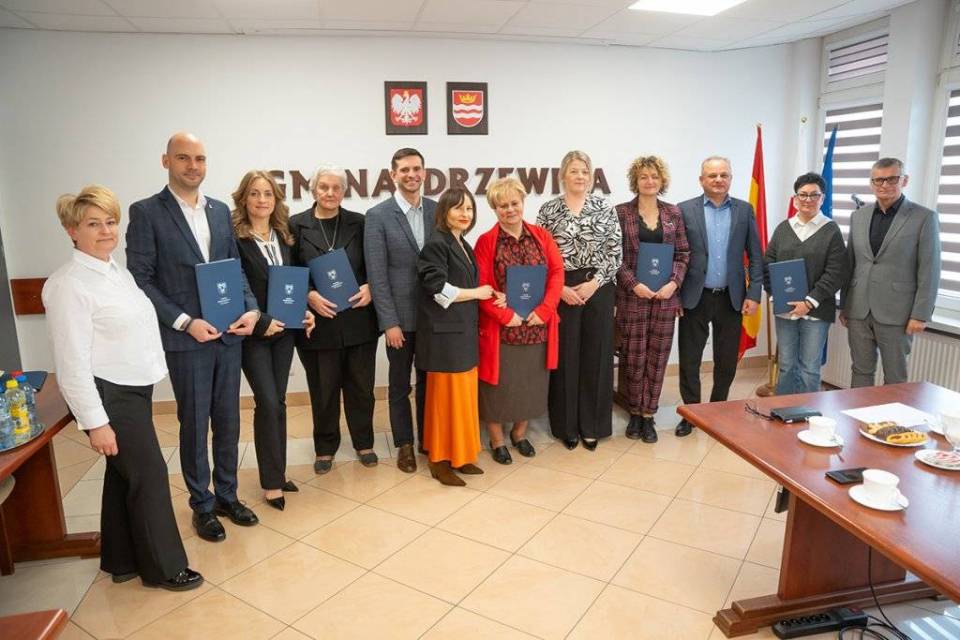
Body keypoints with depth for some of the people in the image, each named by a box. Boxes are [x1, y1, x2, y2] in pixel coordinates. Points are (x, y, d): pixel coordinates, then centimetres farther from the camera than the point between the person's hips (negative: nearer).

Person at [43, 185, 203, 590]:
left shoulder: (117, 271, 7)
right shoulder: (69, 284, -18)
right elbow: (72, 361, -19)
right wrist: (95, 422, -19)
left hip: (134, 388, 8)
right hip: (107, 395, -8)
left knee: (124, 474, 17)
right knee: (150, 474, -1)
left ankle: (122, 561, 34)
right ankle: (163, 567, 17)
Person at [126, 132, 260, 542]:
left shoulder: (220, 210, 9)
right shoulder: (146, 212, -6)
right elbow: (139, 279, -9)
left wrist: (251, 309, -5)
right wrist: (185, 322, -16)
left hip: (229, 335, 5)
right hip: (186, 339, -4)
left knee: (228, 421, 13)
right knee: (194, 425, 8)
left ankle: (227, 496, 29)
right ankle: (203, 506, 24)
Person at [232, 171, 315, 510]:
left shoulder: (283, 237, 9)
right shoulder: (235, 238, -10)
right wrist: (260, 323, -16)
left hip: (283, 330, 6)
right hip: (253, 333, -5)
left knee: (277, 402, 11)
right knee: (268, 403, -7)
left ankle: (276, 472, 23)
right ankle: (271, 481, 7)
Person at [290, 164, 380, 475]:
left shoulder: (358, 223, 5)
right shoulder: (296, 225, 1)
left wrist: (370, 287, -10)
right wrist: (308, 295, -14)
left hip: (358, 319, 1)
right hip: (318, 322, -1)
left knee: (361, 386, 11)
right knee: (323, 389, 9)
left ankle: (363, 443, 28)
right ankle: (325, 448, 27)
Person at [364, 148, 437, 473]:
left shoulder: (437, 210, 4)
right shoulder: (378, 216, -6)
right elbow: (377, 274, -10)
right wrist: (390, 322, -13)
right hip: (400, 315, -3)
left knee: (429, 381, 15)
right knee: (400, 385, 11)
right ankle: (405, 445, 27)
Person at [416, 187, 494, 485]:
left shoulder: (464, 245, 15)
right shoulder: (436, 244, -12)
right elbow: (439, 290, -19)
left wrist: (488, 295, 6)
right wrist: (477, 293, -9)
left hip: (464, 330, 9)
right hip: (445, 332, -9)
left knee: (464, 395, 12)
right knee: (446, 397, -2)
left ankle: (459, 456, 24)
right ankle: (440, 460, 11)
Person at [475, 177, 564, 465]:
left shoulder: (541, 236, 5)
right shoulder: (485, 241, -4)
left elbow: (557, 273, 0)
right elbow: (481, 286, -9)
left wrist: (543, 311, -11)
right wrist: (506, 316, -17)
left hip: (537, 326, 3)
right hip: (501, 328, -3)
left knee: (531, 383, 14)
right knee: (498, 384, 7)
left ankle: (520, 434, 34)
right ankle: (497, 440, 25)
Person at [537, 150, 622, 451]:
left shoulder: (605, 208, 4)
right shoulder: (548, 210, 2)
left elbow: (615, 252, 1)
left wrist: (594, 283, -11)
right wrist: (560, 288, -10)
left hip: (598, 289, 1)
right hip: (561, 291, -1)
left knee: (595, 355, 6)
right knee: (564, 356, 4)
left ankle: (591, 424, 21)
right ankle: (567, 424, 19)